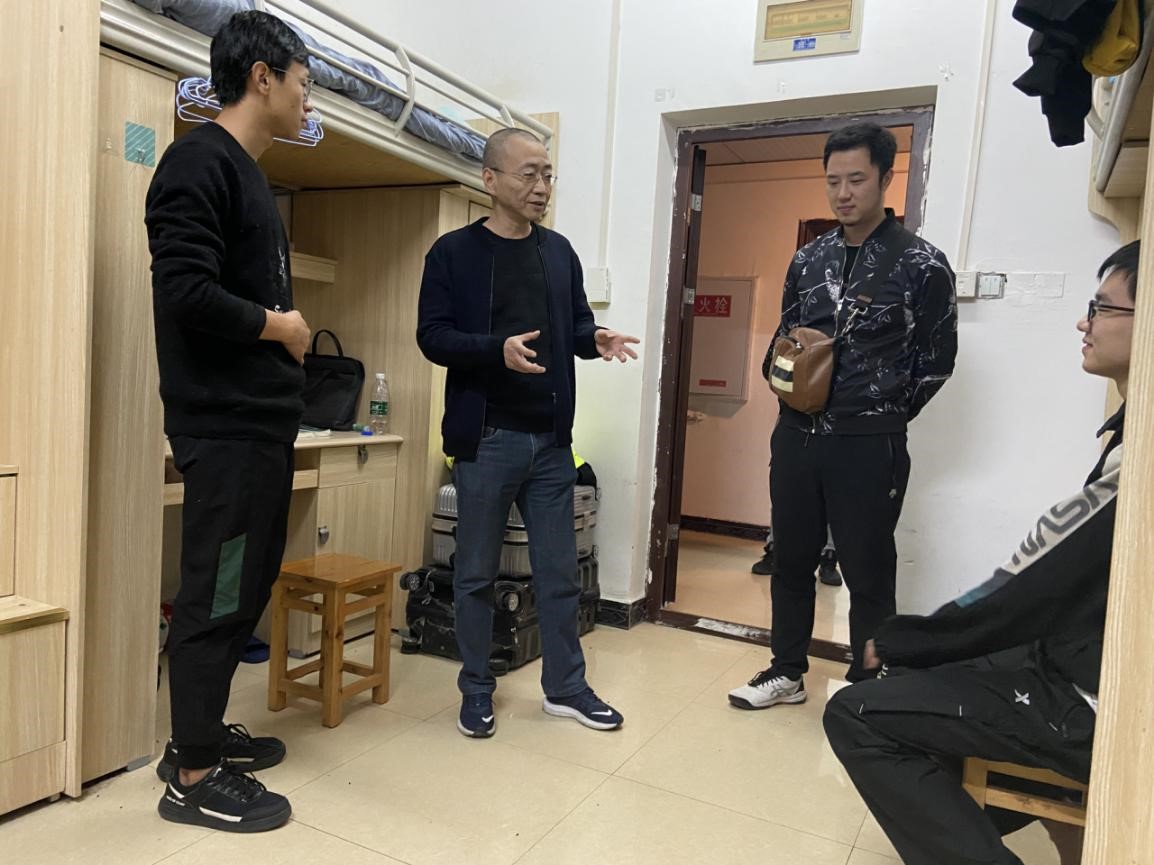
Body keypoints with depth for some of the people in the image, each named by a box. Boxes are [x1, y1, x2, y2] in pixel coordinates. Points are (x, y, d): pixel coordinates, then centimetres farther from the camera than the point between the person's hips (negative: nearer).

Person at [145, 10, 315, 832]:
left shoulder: (250, 177, 19)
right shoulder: (201, 161, -11)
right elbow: (185, 292, -22)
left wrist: (285, 332, 3)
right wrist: (277, 325, -9)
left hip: (263, 420, 10)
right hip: (226, 426, -10)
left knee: (248, 585, 16)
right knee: (216, 594, -1)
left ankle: (201, 734, 32)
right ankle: (193, 776, 14)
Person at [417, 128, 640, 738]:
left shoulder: (559, 252, 11)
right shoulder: (454, 252, -3)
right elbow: (433, 336, -9)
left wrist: (596, 339, -8)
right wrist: (498, 348, -25)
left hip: (551, 438, 4)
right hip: (486, 438, -4)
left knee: (559, 572, 11)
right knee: (476, 573, 8)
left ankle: (565, 687, 26)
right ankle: (477, 689, 24)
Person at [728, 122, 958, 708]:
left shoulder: (921, 265, -5)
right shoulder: (808, 260, 9)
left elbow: (937, 360, 0)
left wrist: (883, 416, 0)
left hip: (868, 445, -5)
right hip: (796, 434, 5)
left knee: (868, 572, 5)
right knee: (791, 558, 14)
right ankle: (787, 672, 30)